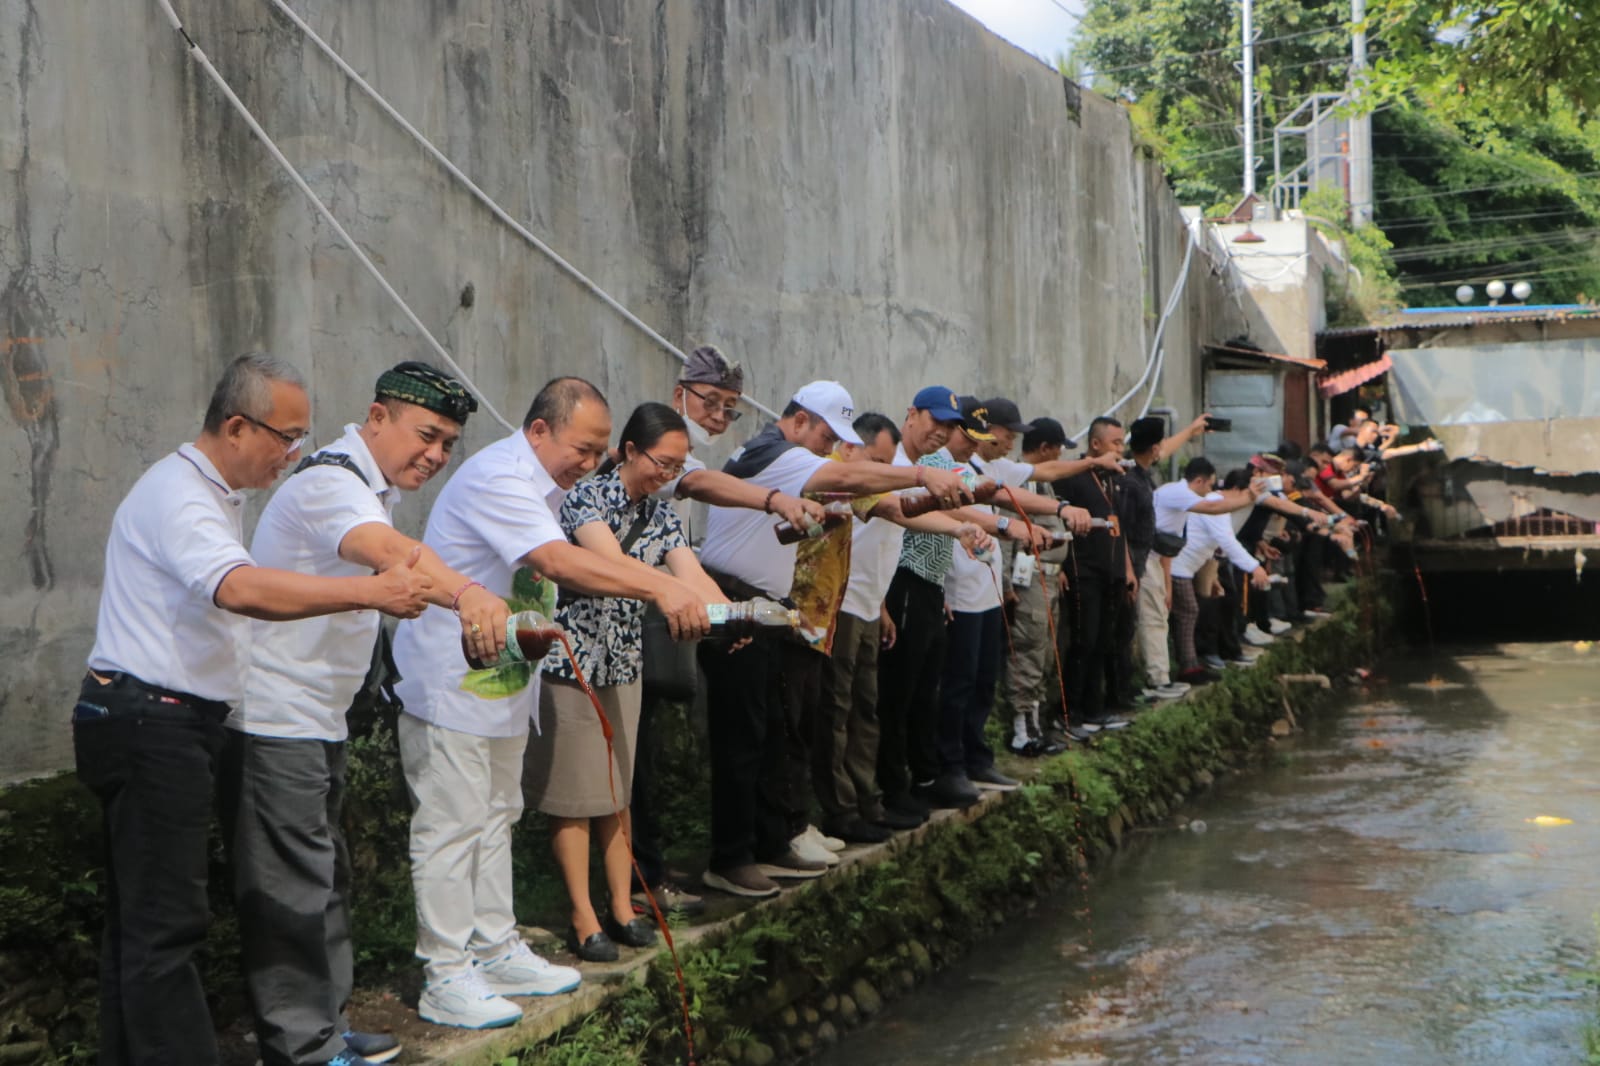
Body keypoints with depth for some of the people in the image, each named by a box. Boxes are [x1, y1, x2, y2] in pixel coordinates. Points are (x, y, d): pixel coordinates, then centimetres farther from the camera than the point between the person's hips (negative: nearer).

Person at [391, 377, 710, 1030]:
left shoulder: (541, 485, 13)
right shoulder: (498, 480, -23)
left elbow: (574, 568, 9)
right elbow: (560, 563, -35)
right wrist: (660, 588, -40)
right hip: (450, 677, -11)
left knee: (496, 817, 16)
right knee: (452, 825, -5)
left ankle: (497, 952, 26)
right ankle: (445, 978, 1)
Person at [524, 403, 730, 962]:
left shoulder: (662, 517, 6)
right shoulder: (587, 497, -15)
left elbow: (692, 576, -6)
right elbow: (611, 564, -30)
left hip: (622, 663, 7)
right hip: (568, 657, -7)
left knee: (618, 790, 11)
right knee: (574, 794, 0)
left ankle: (621, 906, 19)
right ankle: (584, 918, 6)